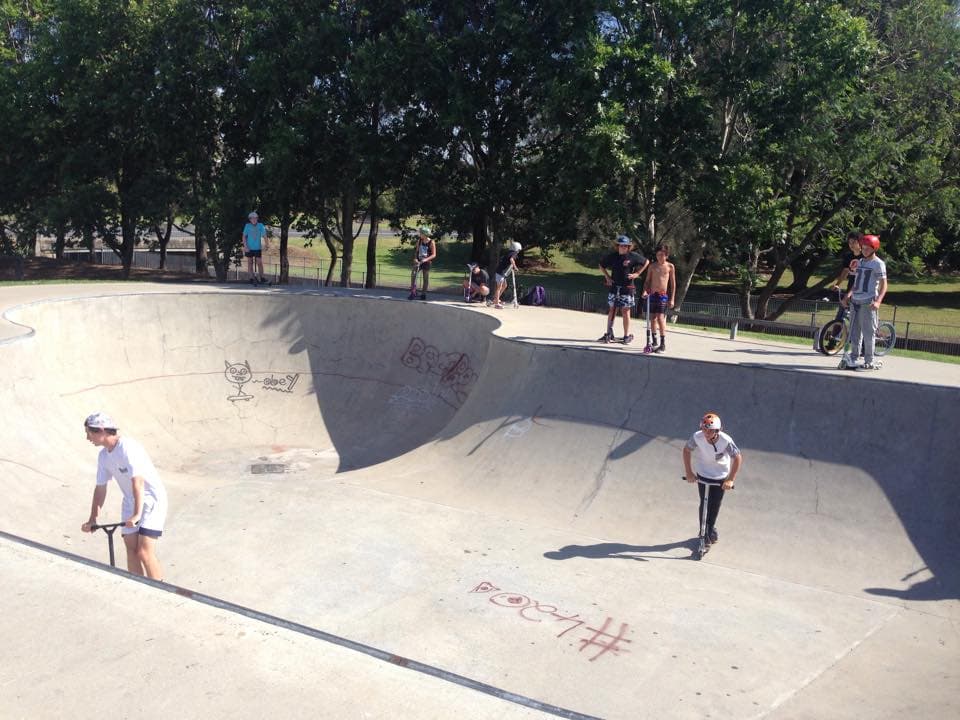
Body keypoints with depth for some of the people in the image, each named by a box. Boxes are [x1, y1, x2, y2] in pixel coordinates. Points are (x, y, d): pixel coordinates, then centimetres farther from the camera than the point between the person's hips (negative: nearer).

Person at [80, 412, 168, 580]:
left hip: (151, 500, -8)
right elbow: (100, 488, 11)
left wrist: (137, 514, -37)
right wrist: (92, 519, 8)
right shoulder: (103, 456, 3)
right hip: (130, 502, 8)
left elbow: (137, 481, -31)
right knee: (131, 549, 4)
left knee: (144, 552, -15)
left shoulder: (128, 447, -23)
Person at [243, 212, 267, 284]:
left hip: (258, 248, 0)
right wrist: (245, 246, -10)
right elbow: (244, 236, -2)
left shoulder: (260, 225, -6)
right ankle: (252, 278, 14)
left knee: (259, 263, -1)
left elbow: (264, 235, -5)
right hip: (249, 248, 0)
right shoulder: (247, 226, -6)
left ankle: (262, 278, 10)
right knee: (250, 263, 7)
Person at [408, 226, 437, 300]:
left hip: (426, 262, -3)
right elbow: (416, 251, 9)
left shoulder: (431, 242, -10)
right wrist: (415, 258, -9)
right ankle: (413, 292, -10)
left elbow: (434, 255, -11)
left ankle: (423, 294, 18)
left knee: (426, 278, 5)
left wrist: (426, 259, -25)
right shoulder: (419, 241, 2)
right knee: (413, 274, -15)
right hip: (418, 261, 3)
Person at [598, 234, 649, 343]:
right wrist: (607, 276, 6)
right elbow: (601, 265, 16)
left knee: (625, 312, -1)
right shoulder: (612, 256, 1)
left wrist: (637, 274, 0)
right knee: (612, 310, 5)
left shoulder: (633, 256, -6)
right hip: (614, 287, 3)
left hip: (627, 288, -3)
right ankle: (609, 334, 10)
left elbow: (646, 262, 7)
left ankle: (627, 335, 8)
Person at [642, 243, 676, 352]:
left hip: (663, 295, -3)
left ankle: (663, 344, -8)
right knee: (652, 318, 8)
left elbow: (673, 283, 4)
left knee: (660, 318, -13)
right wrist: (645, 291, -7)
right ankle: (654, 342, 21)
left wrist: (672, 299, 0)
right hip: (652, 294, 3)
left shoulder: (670, 266, 2)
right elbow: (647, 280, 11)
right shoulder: (652, 266, 8)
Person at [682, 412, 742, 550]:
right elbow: (686, 450, -10)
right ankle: (704, 532, 24)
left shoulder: (726, 440, -33)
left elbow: (738, 458, -22)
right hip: (702, 474, 0)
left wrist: (730, 479, -23)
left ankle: (711, 527, 40)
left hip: (721, 476, 0)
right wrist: (688, 472, -10)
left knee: (716, 504, 13)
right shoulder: (697, 437, -28)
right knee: (704, 503, 3)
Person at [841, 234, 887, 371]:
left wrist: (878, 301, -23)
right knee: (854, 333, 9)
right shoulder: (860, 262, 17)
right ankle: (853, 360, 15)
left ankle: (869, 362, 2)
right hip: (856, 301, 7)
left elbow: (883, 285, -10)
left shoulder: (878, 264, -5)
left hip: (868, 302, -7)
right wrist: (848, 294, 13)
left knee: (868, 333, -4)